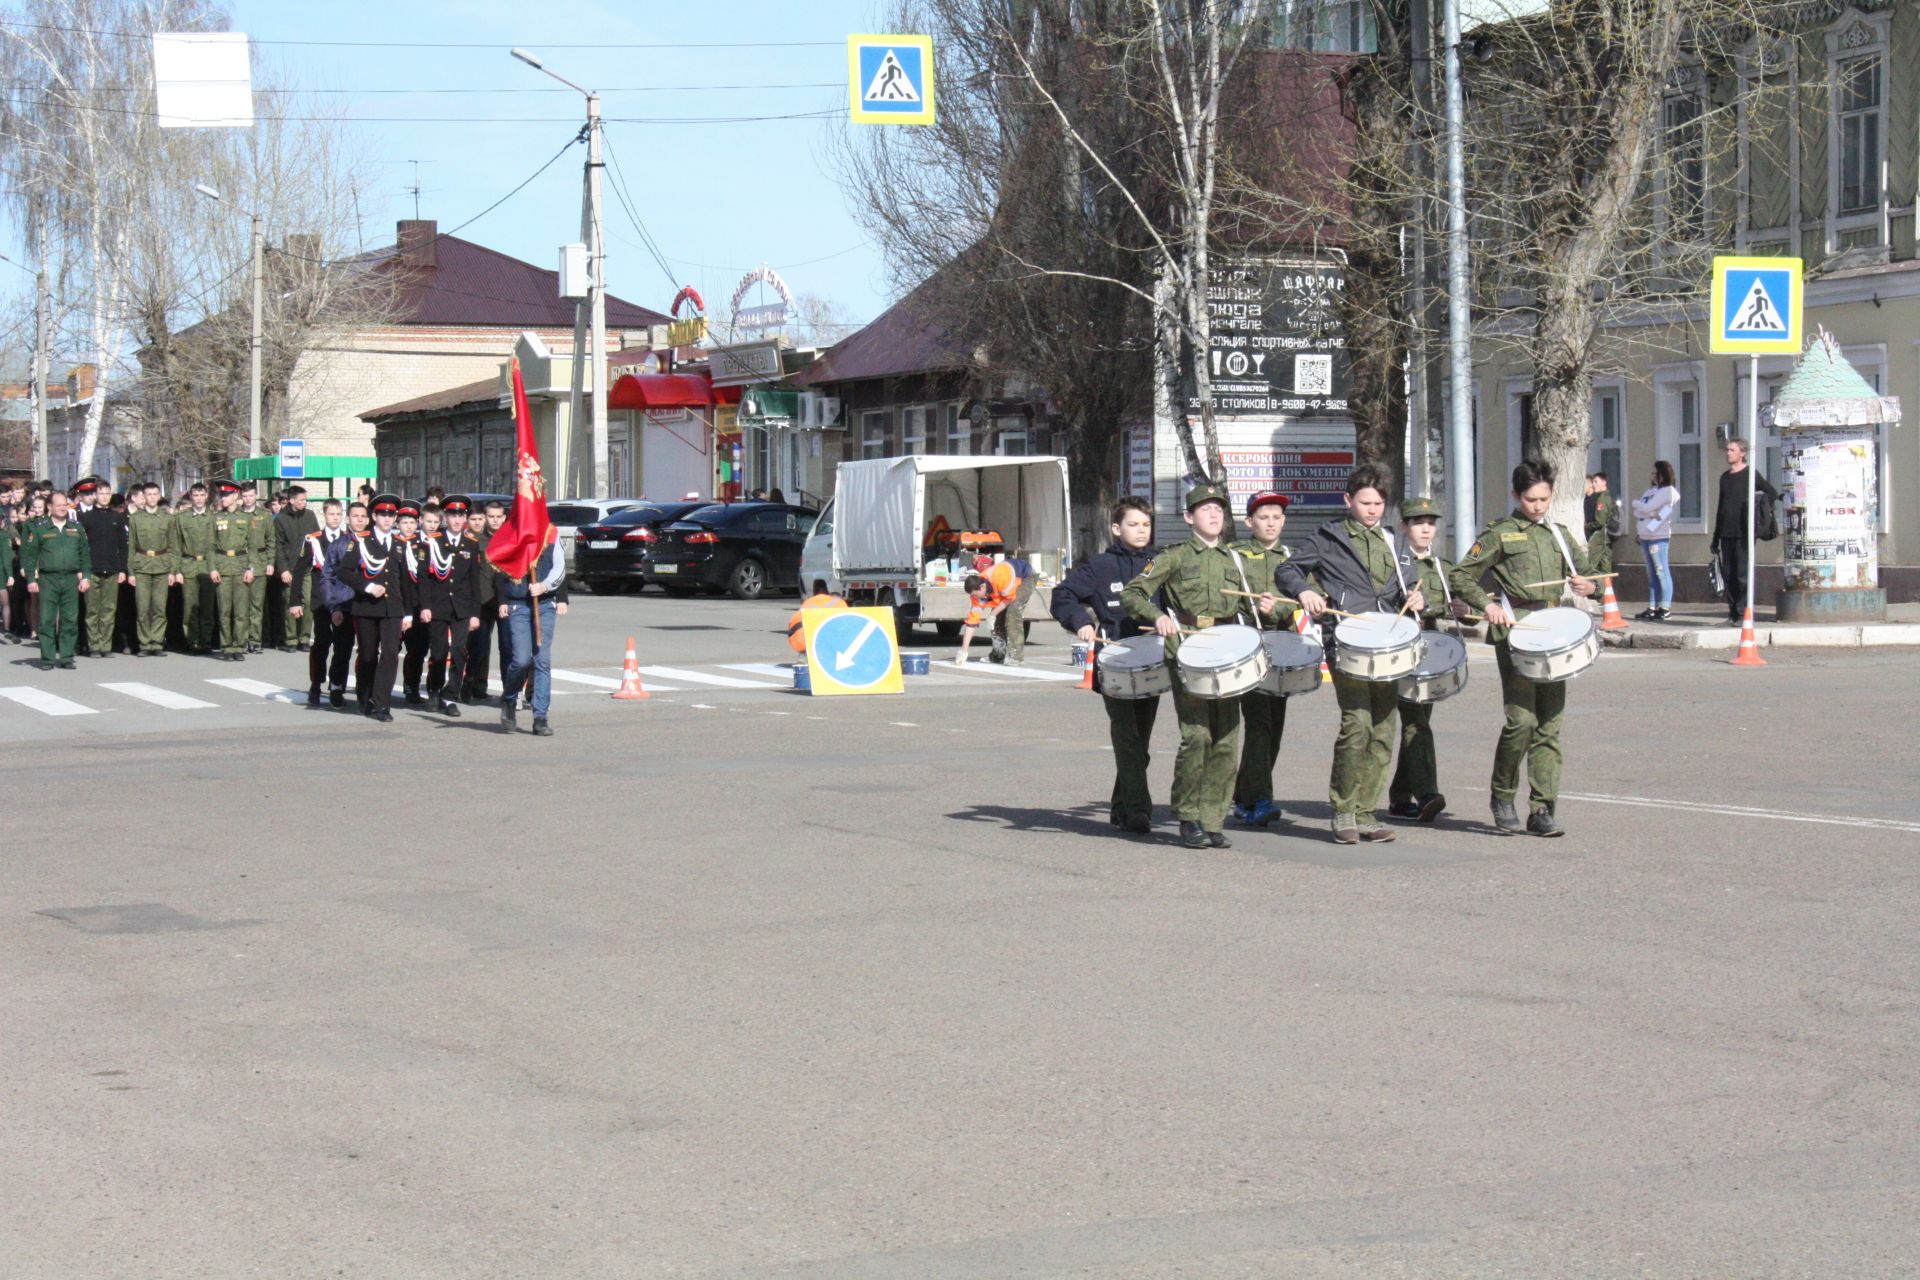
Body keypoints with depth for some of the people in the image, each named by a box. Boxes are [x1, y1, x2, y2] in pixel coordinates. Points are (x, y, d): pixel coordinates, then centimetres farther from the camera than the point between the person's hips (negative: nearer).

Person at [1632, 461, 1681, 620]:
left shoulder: (1668, 491, -7)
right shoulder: (1651, 490, 19)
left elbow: (1647, 508, -16)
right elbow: (1637, 511, 10)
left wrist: (1636, 503, 3)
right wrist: (1651, 514, -8)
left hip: (1658, 536, -8)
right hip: (1645, 535, 8)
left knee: (1661, 571, -8)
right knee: (1652, 573, 9)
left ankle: (1665, 608, -8)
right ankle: (1652, 607, 11)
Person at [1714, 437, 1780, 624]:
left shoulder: (1751, 474, -2)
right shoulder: (1724, 477, 17)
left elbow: (1773, 493, -4)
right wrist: (1715, 538, 20)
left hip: (1743, 533, -6)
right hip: (1726, 533, 6)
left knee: (1742, 574, -8)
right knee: (1728, 574, 5)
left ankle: (1743, 613, -7)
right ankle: (1733, 613, 10)